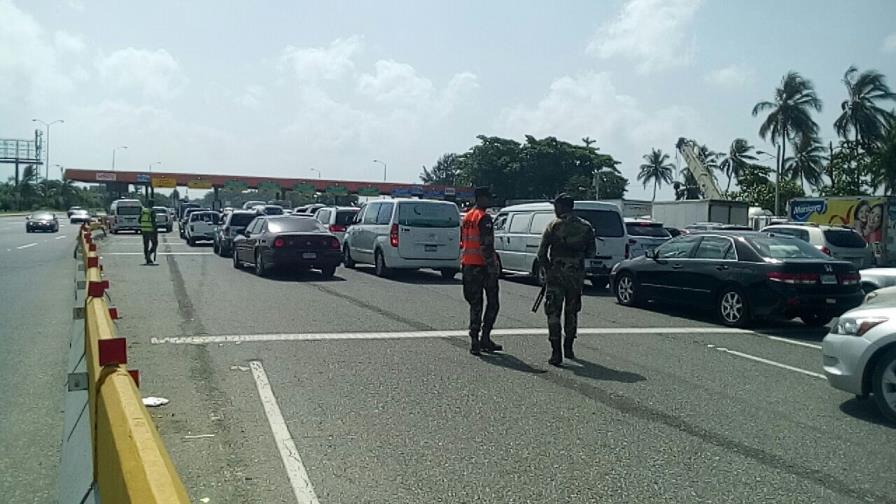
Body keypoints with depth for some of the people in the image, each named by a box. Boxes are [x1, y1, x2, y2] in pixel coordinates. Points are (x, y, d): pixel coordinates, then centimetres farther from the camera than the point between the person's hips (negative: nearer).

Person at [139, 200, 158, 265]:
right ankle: (149, 254, -18)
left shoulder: (143, 210, 7)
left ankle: (148, 260, 8)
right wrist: (155, 229, -15)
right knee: (154, 244, 5)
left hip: (144, 230, 6)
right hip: (151, 230, -6)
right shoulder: (152, 211, -13)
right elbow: (153, 221, -19)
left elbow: (139, 220, 12)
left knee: (146, 245, 8)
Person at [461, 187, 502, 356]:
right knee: (492, 303, 4)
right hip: (482, 266, -8)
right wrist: (492, 266, -18)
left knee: (475, 304, 10)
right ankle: (485, 339, 4)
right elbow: (486, 245, -20)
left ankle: (474, 341, 8)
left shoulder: (466, 217, 15)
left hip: (468, 265, 8)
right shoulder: (484, 218, -13)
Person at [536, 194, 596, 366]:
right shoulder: (586, 227, 4)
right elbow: (591, 253, 7)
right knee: (572, 312, 18)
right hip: (577, 276, 4)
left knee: (554, 313, 1)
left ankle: (556, 353, -7)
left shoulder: (554, 226, -6)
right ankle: (568, 349, 26)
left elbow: (541, 253, -8)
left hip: (556, 275, -3)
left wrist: (548, 268, 8)